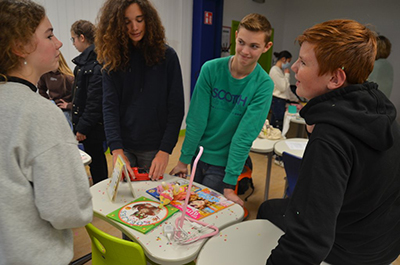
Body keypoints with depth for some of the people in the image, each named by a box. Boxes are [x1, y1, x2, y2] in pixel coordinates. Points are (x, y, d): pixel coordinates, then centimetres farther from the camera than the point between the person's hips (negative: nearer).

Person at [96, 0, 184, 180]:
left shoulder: (166, 56, -5)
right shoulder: (112, 59, 0)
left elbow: (176, 107, -7)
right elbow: (109, 107, -7)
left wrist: (165, 150, -15)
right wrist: (117, 150, -19)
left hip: (154, 147, -1)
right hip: (123, 146, 2)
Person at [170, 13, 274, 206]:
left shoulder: (264, 85, -16)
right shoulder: (211, 69, -13)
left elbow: (244, 136, -19)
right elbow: (196, 119, -11)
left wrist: (229, 184, -19)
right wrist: (183, 160, -7)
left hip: (224, 162, -2)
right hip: (200, 154, 3)